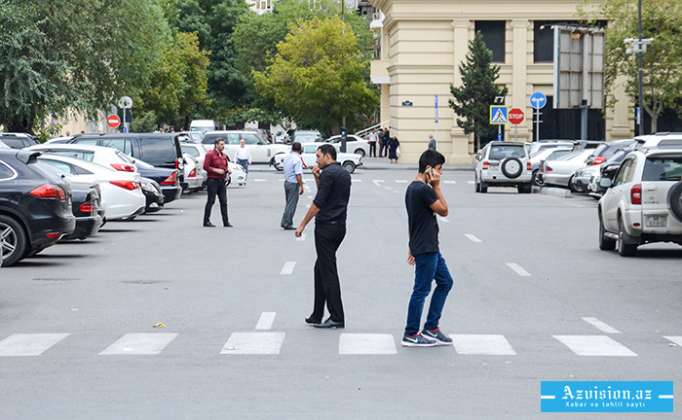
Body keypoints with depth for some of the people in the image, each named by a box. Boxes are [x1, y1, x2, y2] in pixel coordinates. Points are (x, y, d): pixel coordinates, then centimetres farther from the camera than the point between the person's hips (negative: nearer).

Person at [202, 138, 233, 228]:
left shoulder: (224, 156, 15)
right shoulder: (210, 154, -8)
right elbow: (205, 167, -14)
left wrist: (228, 170, 5)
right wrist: (216, 170, -19)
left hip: (221, 181, 7)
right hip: (212, 181, -7)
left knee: (224, 202, 4)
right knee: (211, 201, -3)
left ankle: (226, 222, 6)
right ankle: (206, 221, 4)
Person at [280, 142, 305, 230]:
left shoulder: (287, 157, 8)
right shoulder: (297, 159, -17)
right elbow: (298, 174, -22)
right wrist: (301, 186, -18)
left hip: (286, 182, 8)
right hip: (294, 183, -8)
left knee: (289, 203, 17)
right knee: (292, 204, -1)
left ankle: (285, 222, 18)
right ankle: (287, 224, 1)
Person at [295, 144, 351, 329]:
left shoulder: (328, 173, -13)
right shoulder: (345, 173, 15)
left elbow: (318, 202, -18)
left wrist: (303, 224, -12)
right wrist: (317, 178, 11)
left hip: (326, 227, -9)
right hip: (340, 226, 9)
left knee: (328, 272, -4)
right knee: (321, 268, 15)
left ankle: (337, 317, -3)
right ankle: (317, 316, 16)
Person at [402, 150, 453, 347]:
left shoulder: (412, 188, 13)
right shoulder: (425, 190, -20)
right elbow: (443, 210, -10)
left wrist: (413, 247, 22)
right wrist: (436, 187, -9)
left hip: (429, 248, 11)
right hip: (425, 249, -11)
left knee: (445, 282, 16)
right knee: (421, 290, -2)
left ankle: (431, 328, 20)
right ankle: (411, 335, 6)